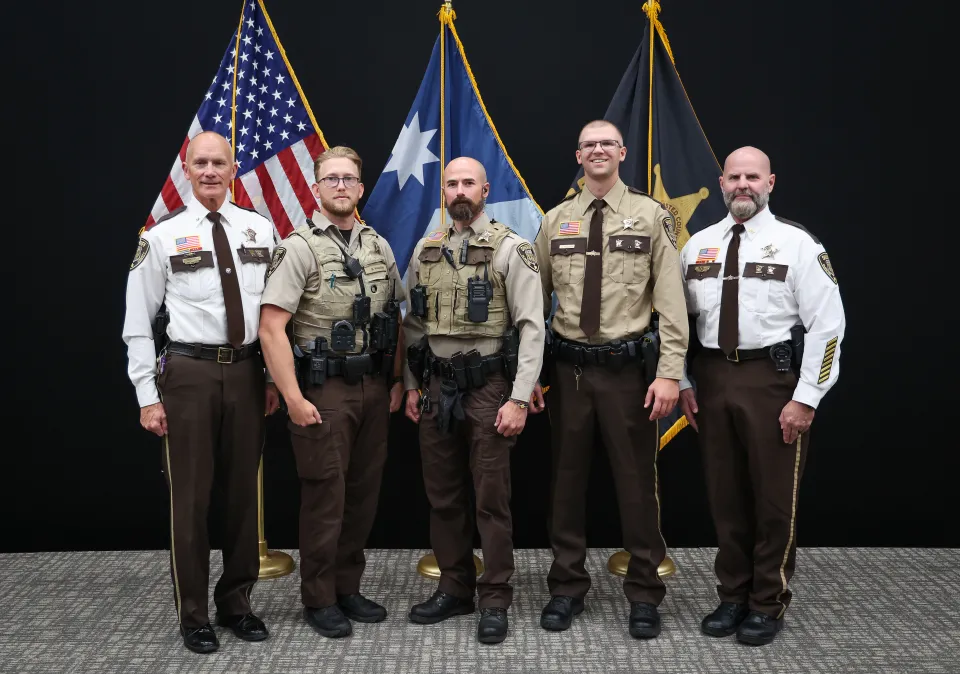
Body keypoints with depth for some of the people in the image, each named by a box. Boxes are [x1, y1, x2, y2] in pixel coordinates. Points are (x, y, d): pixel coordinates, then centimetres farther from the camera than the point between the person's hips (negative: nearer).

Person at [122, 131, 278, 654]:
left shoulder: (260, 229, 5)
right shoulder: (162, 236, -3)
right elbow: (138, 322, -2)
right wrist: (147, 396, -6)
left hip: (247, 371, 3)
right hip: (189, 372, -3)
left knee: (244, 491, 12)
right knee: (190, 496, 4)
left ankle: (236, 602, 29)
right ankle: (192, 614, 21)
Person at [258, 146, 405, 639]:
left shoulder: (379, 246, 10)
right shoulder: (300, 247, -8)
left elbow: (397, 318, 17)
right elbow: (270, 327, -14)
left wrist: (398, 381, 9)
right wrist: (293, 399, -17)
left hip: (374, 388, 6)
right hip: (324, 389, -5)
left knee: (363, 493, 12)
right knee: (325, 497, 2)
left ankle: (348, 588, 27)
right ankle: (319, 599, 18)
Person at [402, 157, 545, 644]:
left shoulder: (509, 249, -6)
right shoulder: (425, 251, 10)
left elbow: (531, 328, -11)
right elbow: (413, 325, 15)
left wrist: (519, 398, -16)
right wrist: (411, 386, 10)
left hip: (488, 388, -5)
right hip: (437, 389, 5)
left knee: (491, 499, 1)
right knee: (443, 496, 12)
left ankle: (495, 600, 13)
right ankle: (454, 588, 26)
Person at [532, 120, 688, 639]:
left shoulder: (651, 216, -1)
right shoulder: (555, 221, 7)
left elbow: (671, 301, -6)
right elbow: (536, 301, 8)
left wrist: (669, 372, -13)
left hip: (628, 366, -2)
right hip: (568, 367, 3)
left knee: (636, 481, 6)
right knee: (567, 478, 11)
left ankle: (644, 594, 21)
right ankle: (567, 587, 26)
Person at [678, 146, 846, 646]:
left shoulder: (796, 243, -5)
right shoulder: (698, 245, 8)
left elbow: (827, 324, -9)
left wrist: (806, 398, -13)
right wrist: (683, 384, 6)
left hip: (773, 378, -4)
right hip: (713, 378, 4)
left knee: (773, 497, 5)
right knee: (724, 495, 12)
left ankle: (768, 605, 21)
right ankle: (732, 597, 28)